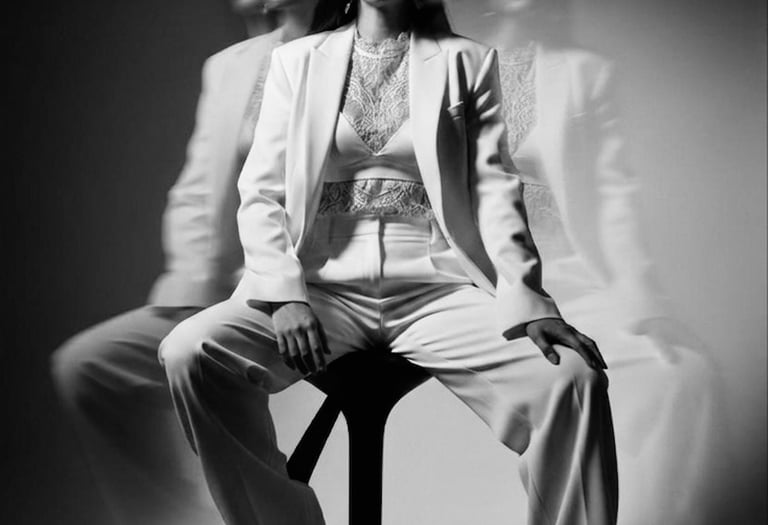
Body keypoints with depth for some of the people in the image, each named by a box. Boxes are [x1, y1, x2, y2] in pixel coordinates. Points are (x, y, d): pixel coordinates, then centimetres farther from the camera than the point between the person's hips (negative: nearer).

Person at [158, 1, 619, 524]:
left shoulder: (468, 61, 14)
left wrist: (525, 295, -14)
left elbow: (493, 186, 4)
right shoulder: (297, 59, 15)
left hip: (437, 290, -1)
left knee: (571, 379, -27)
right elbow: (262, 191, 8)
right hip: (323, 285, 1)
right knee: (190, 353, -25)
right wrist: (285, 293, -11)